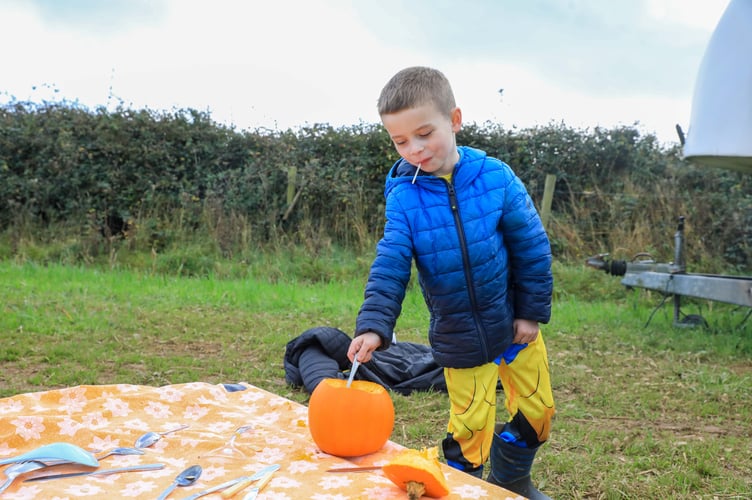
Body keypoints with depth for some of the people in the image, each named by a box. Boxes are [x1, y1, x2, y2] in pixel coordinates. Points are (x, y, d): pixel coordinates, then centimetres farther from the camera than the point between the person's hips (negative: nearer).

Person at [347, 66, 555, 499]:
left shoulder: (495, 177, -13)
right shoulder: (403, 199, -12)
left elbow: (532, 246, -6)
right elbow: (390, 268, -17)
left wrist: (532, 311, -5)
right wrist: (374, 325, -32)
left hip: (515, 323, 2)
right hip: (460, 338, -1)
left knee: (537, 409, 15)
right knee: (470, 425, 3)